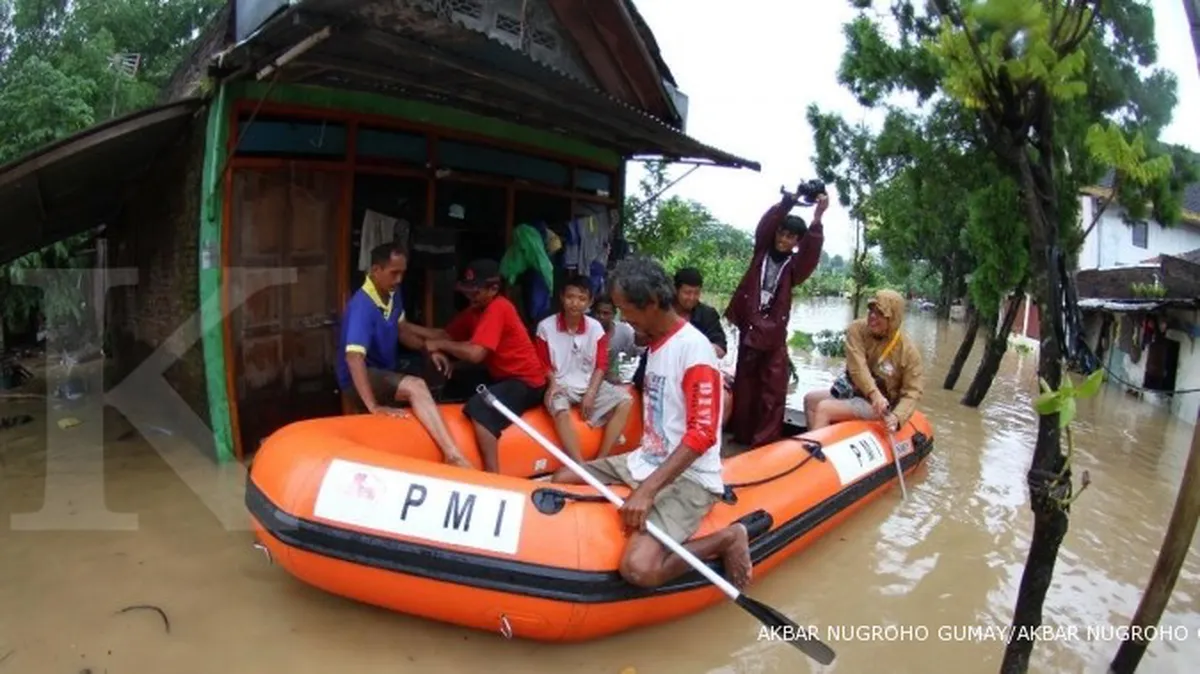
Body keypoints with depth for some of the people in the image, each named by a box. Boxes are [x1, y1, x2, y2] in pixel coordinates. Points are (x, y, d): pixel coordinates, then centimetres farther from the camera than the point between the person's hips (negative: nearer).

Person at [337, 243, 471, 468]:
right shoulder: (362, 306, -26)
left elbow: (401, 330, 16)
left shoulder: (393, 294, 0)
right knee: (415, 386, -33)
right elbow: (354, 357, -36)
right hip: (359, 381, -10)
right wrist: (373, 406, -41)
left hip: (388, 371, 10)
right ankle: (454, 456, -39)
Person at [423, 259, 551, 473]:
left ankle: (493, 474, -26)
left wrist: (439, 345, -15)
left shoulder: (498, 308, -19)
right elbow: (447, 334, 10)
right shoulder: (476, 309, 9)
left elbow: (475, 353, -28)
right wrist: (436, 351, -10)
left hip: (526, 381, -10)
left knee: (479, 408, -31)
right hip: (501, 376, 10)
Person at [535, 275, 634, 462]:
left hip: (590, 384, 3)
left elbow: (601, 365, 1)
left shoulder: (595, 328, -2)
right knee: (561, 410, -36)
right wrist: (553, 384, -18)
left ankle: (600, 460, -18)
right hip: (561, 385, -3)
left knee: (625, 401, -19)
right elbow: (544, 365, 1)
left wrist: (591, 393, -11)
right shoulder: (546, 327, -8)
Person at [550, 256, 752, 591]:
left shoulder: (692, 346, -18)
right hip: (646, 462, 9)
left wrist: (648, 490, -29)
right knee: (563, 480, 7)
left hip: (688, 478, -9)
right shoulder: (656, 341, 10)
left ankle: (726, 539, -5)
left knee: (639, 569, -28)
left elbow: (702, 434, -24)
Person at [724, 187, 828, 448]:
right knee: (744, 385, 11)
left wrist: (817, 219, -30)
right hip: (749, 327, 1)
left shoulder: (794, 265, 1)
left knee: (773, 389, -3)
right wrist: (786, 203, -25)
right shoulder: (762, 251, 5)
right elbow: (765, 226, -10)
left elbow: (812, 252, -17)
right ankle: (742, 436, 23)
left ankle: (765, 441, 2)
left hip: (774, 333, -1)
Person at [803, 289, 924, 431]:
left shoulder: (908, 350, -17)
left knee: (824, 409, -22)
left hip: (879, 404, -6)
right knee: (810, 399, 7)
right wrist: (873, 392, -39)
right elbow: (857, 366, -23)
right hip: (853, 389, 6)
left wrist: (897, 417, -34)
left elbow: (912, 392, -16)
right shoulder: (857, 329, -10)